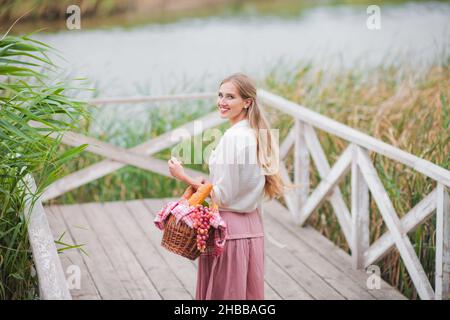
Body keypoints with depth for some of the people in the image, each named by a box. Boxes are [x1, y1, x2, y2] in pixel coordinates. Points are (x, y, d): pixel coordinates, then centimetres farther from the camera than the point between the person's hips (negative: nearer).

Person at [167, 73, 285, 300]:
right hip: (253, 227, 9)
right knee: (248, 292, 15)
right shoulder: (258, 135, 7)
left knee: (223, 293, 2)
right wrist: (207, 183, 15)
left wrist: (184, 177, -11)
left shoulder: (233, 137, -19)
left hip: (228, 229, -9)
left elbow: (223, 196, -18)